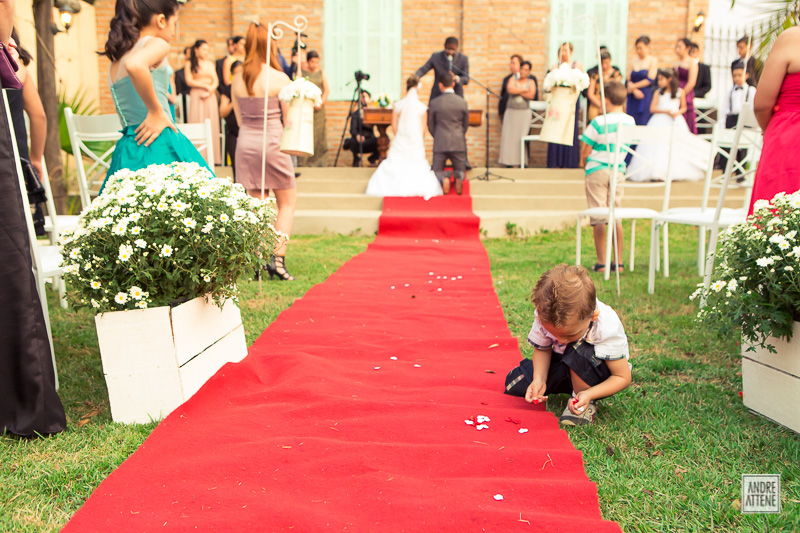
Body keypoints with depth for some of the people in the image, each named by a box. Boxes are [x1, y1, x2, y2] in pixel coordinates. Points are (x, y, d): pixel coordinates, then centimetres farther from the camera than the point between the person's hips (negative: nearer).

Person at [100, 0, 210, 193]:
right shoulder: (157, 44, -4)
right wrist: (156, 112, -19)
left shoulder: (115, 62, 20)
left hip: (127, 148, 8)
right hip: (158, 146, -8)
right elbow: (134, 65, -27)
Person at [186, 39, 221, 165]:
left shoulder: (210, 64, 15)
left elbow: (216, 81, 10)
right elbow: (189, 81, -5)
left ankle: (211, 156, 2)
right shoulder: (190, 63, 3)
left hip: (210, 97, 4)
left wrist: (210, 91, -8)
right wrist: (205, 85, -6)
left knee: (211, 125, 0)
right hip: (196, 96, -4)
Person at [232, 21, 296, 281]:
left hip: (245, 142, 5)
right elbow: (289, 119, -5)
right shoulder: (279, 79, -10)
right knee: (287, 202, 9)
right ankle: (277, 258, -1)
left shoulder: (237, 80, 4)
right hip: (272, 142, -4)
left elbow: (239, 118, 12)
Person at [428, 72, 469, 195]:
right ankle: (459, 179, -19)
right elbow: (466, 124, 10)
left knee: (437, 171, 14)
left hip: (440, 143, -1)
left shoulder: (434, 102, -5)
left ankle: (444, 179, -21)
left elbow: (431, 126, 5)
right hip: (458, 143, 1)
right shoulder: (462, 102, -2)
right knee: (460, 170, 17)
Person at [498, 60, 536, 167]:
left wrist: (517, 91, -6)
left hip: (524, 112, -1)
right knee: (509, 135, -5)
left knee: (522, 136, -9)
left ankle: (522, 161, -6)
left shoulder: (531, 82, 9)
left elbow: (531, 95, -8)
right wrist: (524, 90, -6)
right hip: (511, 111, 1)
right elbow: (509, 90, -10)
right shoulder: (513, 79, 10)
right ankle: (509, 161, 0)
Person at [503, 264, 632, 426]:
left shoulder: (607, 328, -35)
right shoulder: (544, 316, -25)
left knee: (579, 351, -38)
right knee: (514, 384, -6)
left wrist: (589, 395, -40)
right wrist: (539, 380, -24)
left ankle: (587, 403, -14)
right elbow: (542, 349, -6)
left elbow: (623, 377, -26)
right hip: (565, 364, 6)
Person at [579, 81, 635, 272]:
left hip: (597, 170, -4)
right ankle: (618, 261, 12)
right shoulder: (630, 121, 1)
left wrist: (585, 164, 9)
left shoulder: (599, 122, -14)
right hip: (619, 171, 4)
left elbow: (585, 152, -9)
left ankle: (601, 262, 1)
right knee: (616, 217, 11)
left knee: (598, 220, 0)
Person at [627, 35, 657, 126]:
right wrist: (635, 91, -10)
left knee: (642, 123, -7)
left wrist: (633, 86, -5)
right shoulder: (634, 59, 13)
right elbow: (629, 79, 7)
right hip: (633, 97, 4)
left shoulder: (653, 60, 1)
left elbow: (650, 80, -8)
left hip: (646, 97, -4)